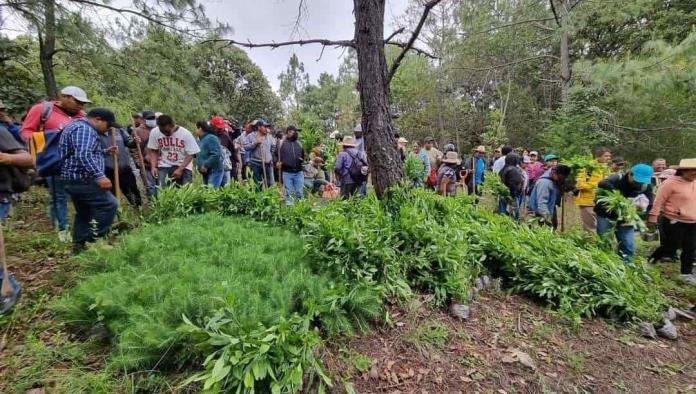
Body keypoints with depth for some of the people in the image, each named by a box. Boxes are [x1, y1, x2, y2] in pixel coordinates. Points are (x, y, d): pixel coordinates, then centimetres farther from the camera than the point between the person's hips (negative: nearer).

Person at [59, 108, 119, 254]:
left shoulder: (78, 126, 22)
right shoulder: (84, 128, -13)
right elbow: (83, 156, -27)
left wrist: (105, 152, 29)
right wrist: (99, 176, -31)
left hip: (74, 179, 11)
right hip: (82, 179, -11)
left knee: (84, 213, 15)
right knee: (109, 205, -14)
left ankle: (79, 245, 20)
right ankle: (94, 241, -10)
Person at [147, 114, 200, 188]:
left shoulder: (186, 134, -13)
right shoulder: (154, 132, -3)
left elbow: (190, 154, -11)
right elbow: (154, 151, 6)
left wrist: (180, 169, -18)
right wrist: (153, 167, -7)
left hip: (184, 166, -2)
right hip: (164, 166, 2)